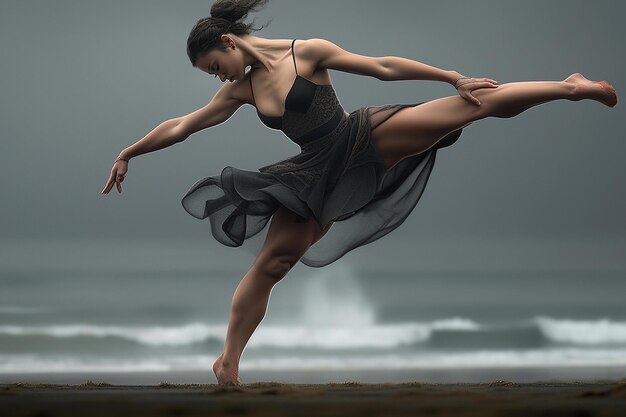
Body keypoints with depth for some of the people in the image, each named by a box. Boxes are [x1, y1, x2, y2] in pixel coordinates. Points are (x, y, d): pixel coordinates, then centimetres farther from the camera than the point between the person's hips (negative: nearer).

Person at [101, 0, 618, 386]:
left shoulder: (307, 53, -12)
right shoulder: (240, 91, 3)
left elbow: (383, 67, -10)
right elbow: (181, 126, 11)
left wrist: (455, 76, -11)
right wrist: (128, 154, 15)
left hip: (364, 142, -4)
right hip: (314, 175, 4)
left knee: (473, 103, -17)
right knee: (271, 261, -4)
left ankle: (572, 88, -12)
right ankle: (229, 360, 1)